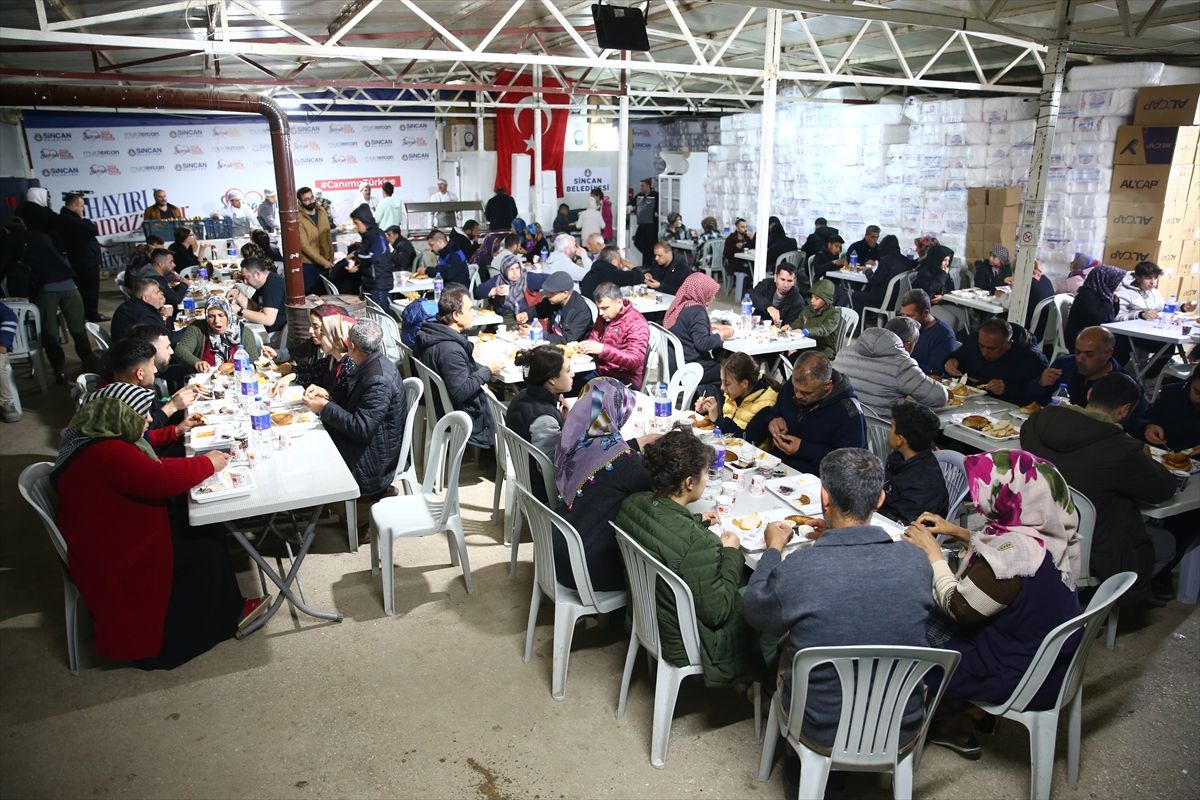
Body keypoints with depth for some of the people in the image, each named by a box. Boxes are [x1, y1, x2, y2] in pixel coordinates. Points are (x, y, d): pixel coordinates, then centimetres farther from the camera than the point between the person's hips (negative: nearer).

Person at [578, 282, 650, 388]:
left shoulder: (636, 324, -15)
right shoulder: (604, 316, 9)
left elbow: (635, 360, -25)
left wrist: (603, 349, -37)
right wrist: (585, 345, -6)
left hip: (625, 381, -7)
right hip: (600, 373, 7)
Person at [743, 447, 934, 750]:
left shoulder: (797, 569, -27)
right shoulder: (916, 563, -18)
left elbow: (755, 611, -5)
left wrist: (773, 547, 10)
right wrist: (834, 538, 20)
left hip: (821, 731, -2)